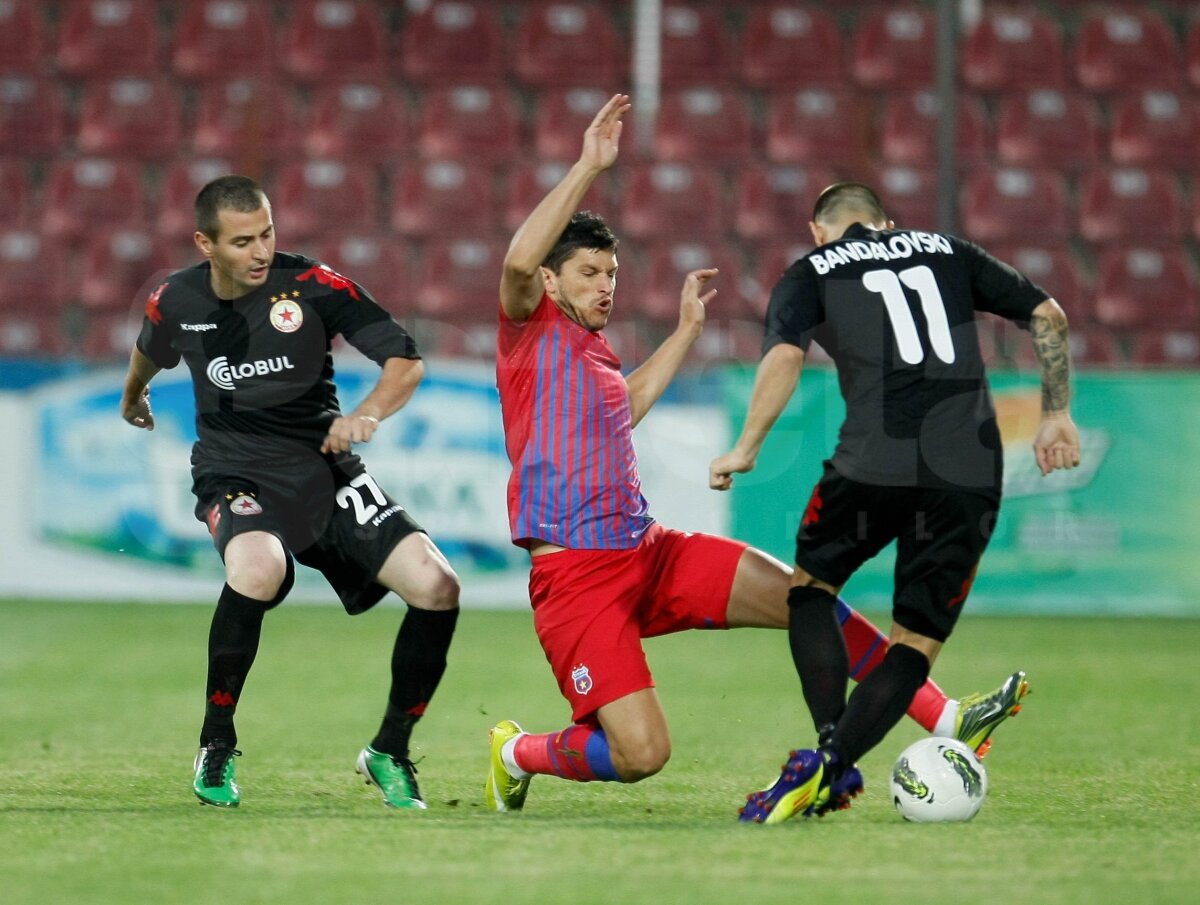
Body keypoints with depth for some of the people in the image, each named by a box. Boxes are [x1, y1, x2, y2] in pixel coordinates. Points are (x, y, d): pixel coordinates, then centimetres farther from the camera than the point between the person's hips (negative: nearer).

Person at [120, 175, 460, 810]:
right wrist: (133, 397, 43)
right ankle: (216, 746, -19)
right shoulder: (176, 301, -3)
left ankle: (389, 752, 4)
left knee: (436, 587, -18)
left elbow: (405, 359, -10)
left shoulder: (312, 286, -10)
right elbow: (150, 351, 23)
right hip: (234, 473, -1)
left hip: (327, 471, 1)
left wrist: (367, 414, -30)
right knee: (258, 568, -38)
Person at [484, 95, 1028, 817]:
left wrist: (687, 328, 40)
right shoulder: (532, 330, -3)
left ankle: (945, 719, -2)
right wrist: (589, 168, -24)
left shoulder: (593, 347, 20)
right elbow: (520, 261, -25)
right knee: (641, 754, -18)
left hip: (649, 551, 8)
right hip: (574, 574, -8)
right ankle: (519, 753, 12)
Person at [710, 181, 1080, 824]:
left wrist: (746, 449, 1)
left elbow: (784, 357, -5)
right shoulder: (947, 252, 24)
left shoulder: (812, 272, 14)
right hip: (973, 470, 3)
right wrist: (1056, 414, 24)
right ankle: (827, 768, -10)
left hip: (875, 462, -2)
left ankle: (828, 747, -1)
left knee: (811, 587, 19)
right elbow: (1048, 316, 18)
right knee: (917, 643, 8)